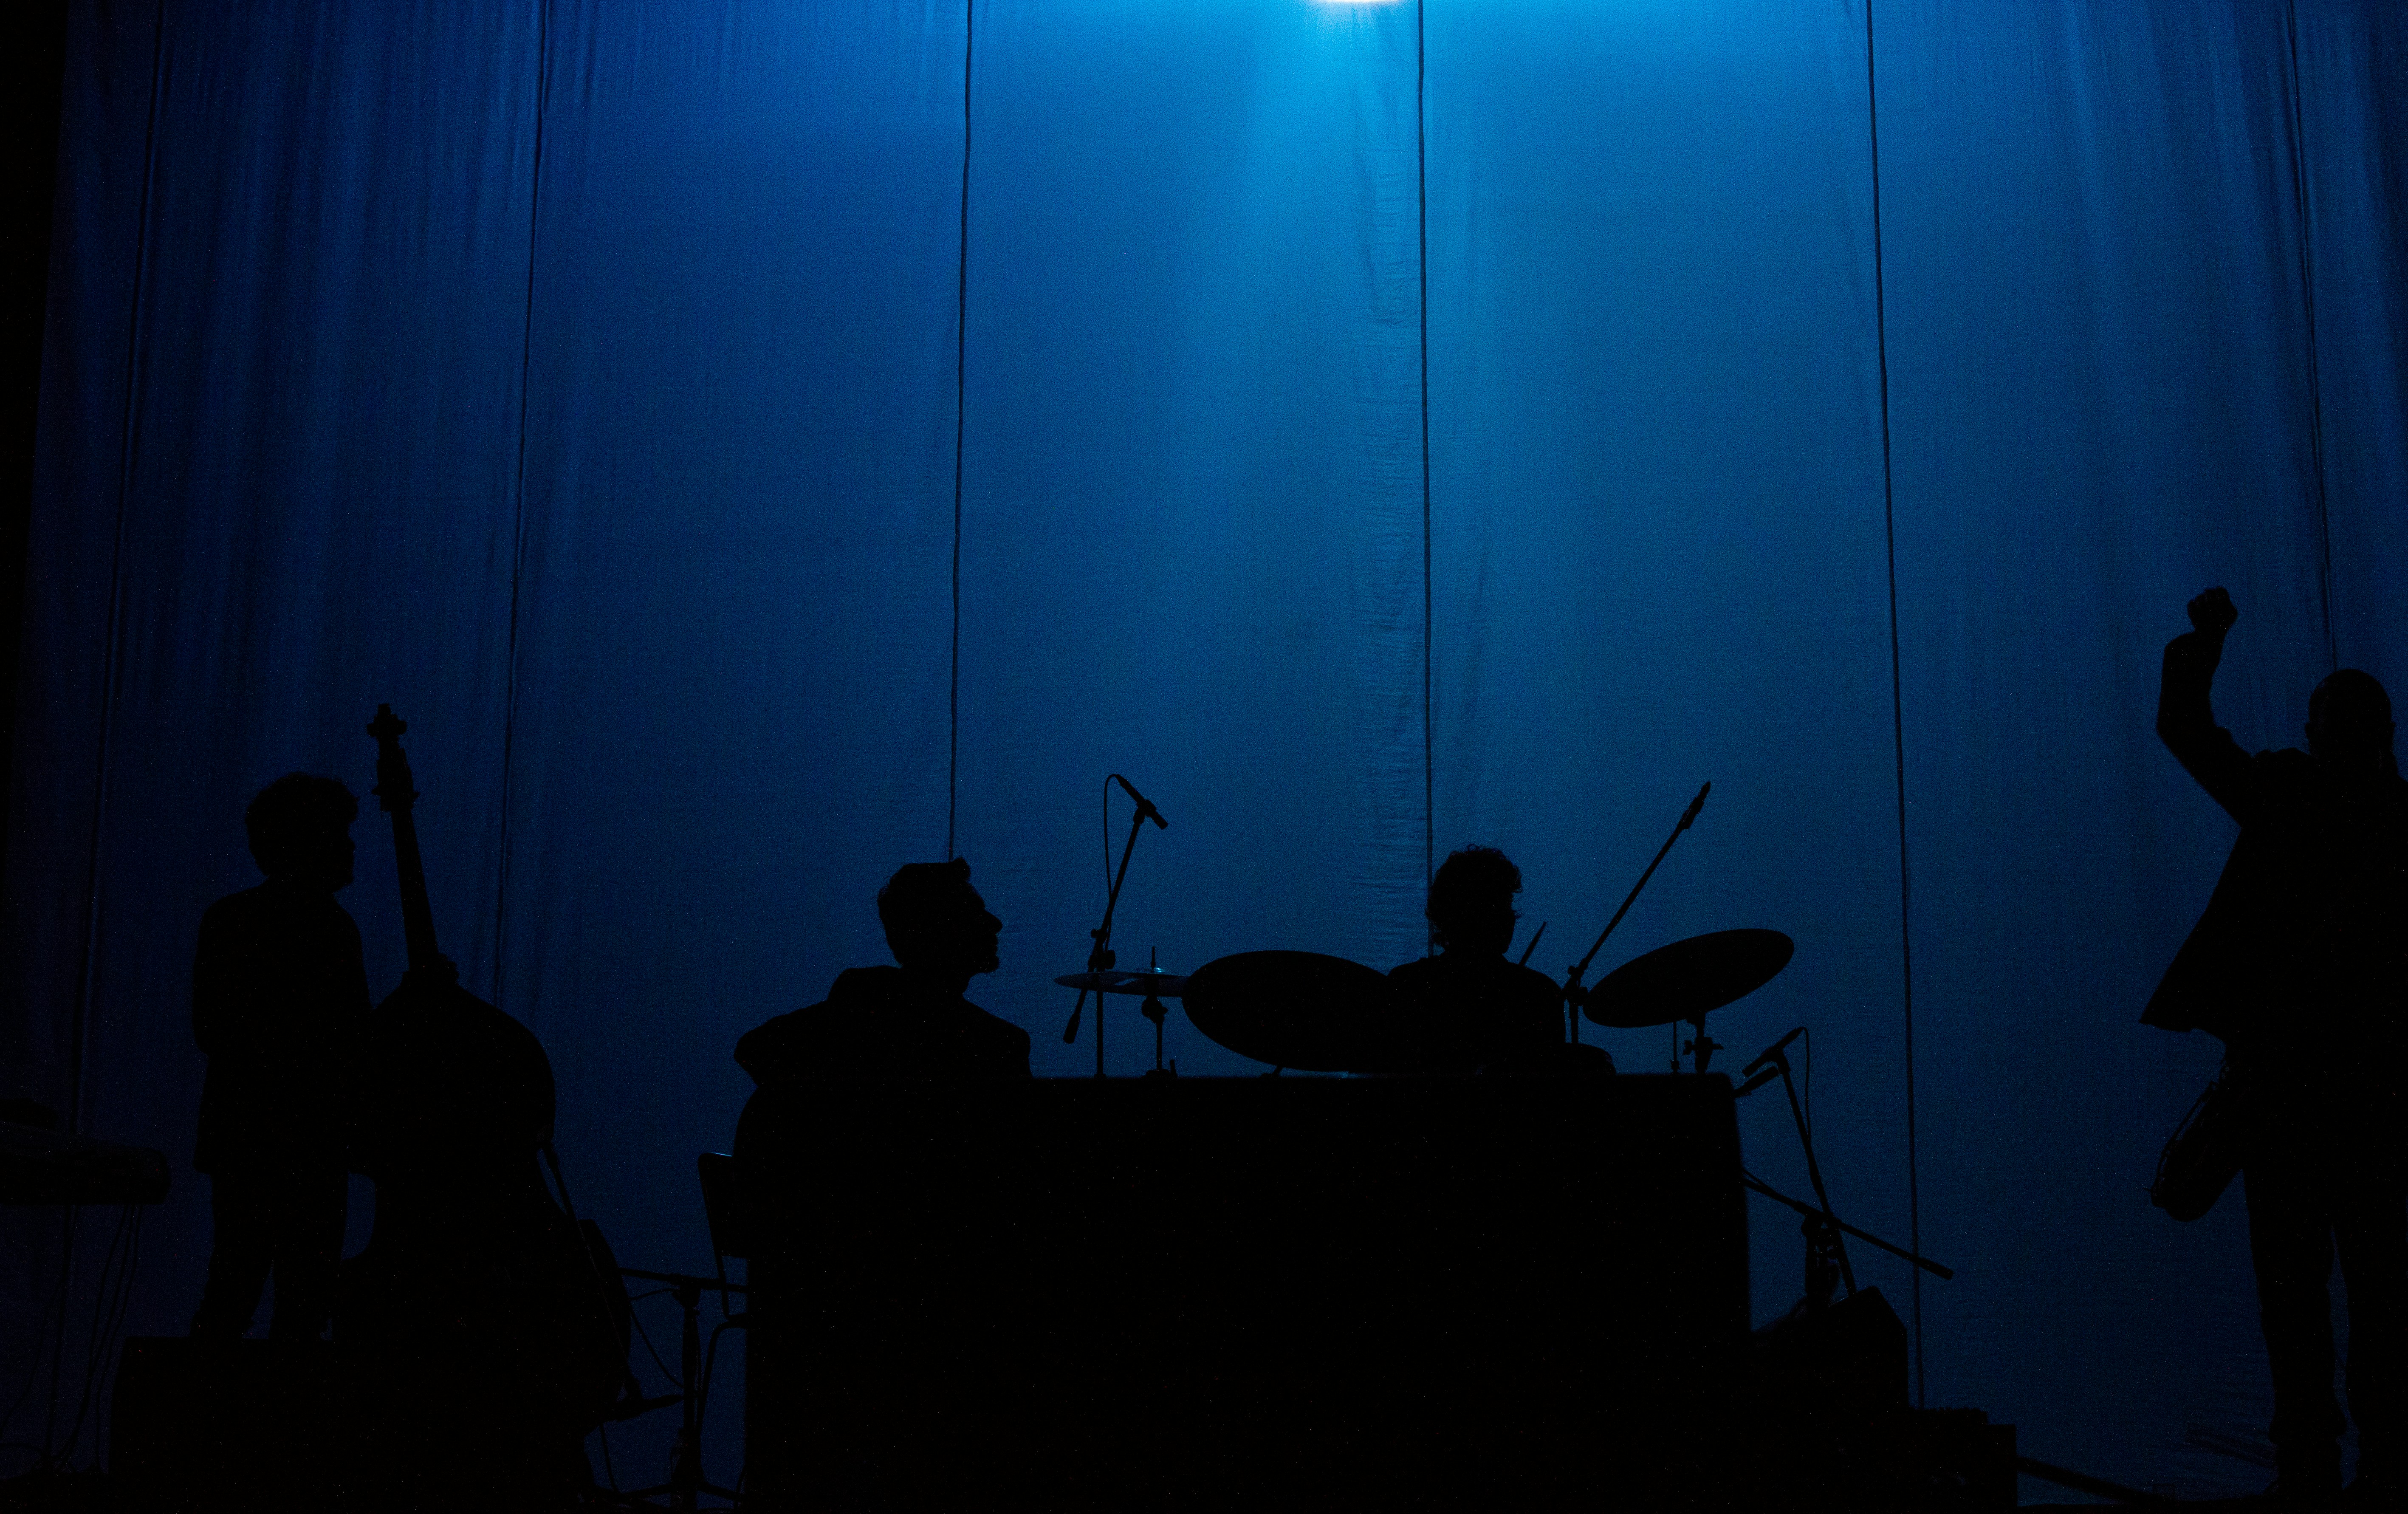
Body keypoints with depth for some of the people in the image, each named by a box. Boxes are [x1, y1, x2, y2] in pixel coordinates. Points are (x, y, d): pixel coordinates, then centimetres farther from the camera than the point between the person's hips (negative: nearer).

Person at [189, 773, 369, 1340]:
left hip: (317, 1146, 6)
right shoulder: (233, 920, -3)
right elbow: (213, 1033, -8)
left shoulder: (335, 926, 15)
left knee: (309, 1302, 4)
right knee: (237, 1291, -7)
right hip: (251, 1140, -6)